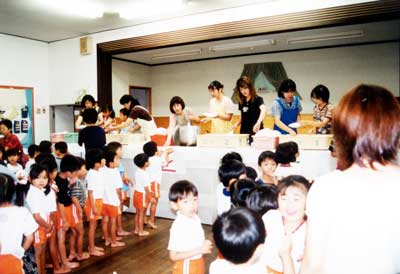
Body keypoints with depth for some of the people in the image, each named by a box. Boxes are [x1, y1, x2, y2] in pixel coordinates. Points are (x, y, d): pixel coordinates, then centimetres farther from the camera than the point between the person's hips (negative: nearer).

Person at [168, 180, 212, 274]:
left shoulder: (196, 218, -7)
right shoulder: (178, 226, -27)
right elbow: (173, 256, -24)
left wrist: (205, 246, -10)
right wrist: (199, 250, -26)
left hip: (199, 264, 6)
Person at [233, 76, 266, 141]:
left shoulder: (257, 99, -9)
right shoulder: (241, 102, 9)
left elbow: (263, 110, -29)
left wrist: (258, 122, -46)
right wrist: (236, 124, 0)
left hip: (256, 132, -5)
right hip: (244, 133, 5)